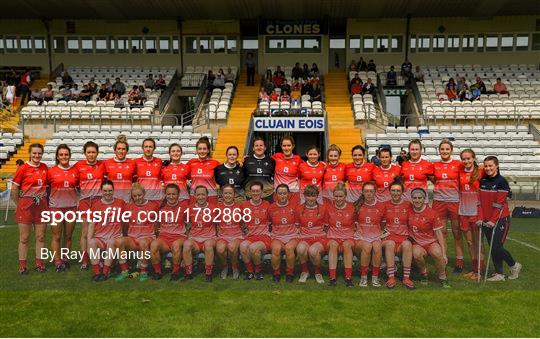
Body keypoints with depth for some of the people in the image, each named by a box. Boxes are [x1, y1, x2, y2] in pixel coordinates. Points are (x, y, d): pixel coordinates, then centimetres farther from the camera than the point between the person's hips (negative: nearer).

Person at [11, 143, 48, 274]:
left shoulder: (44, 167, 3)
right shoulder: (22, 169, -7)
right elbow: (14, 189, -3)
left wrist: (45, 200, 8)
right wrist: (19, 205, 1)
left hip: (41, 206, 3)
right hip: (26, 206, -3)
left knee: (41, 237, 8)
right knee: (24, 238, 5)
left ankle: (39, 263, 19)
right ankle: (22, 264, 15)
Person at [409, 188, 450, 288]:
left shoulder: (431, 213, -6)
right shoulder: (408, 212, -1)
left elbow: (438, 233, -4)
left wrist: (444, 254, -8)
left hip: (431, 242, -1)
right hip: (417, 243, 1)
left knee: (437, 253, -34)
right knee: (417, 254, -33)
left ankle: (442, 277, -6)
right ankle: (424, 272, -1)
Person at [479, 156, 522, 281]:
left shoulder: (502, 182, -10)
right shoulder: (482, 181, 7)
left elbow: (499, 204, -15)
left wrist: (493, 220, -18)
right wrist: (480, 217, 2)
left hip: (500, 219, -6)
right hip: (487, 220, 6)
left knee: (496, 247, -8)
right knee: (492, 248, 7)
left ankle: (514, 266, 17)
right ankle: (499, 274, 16)